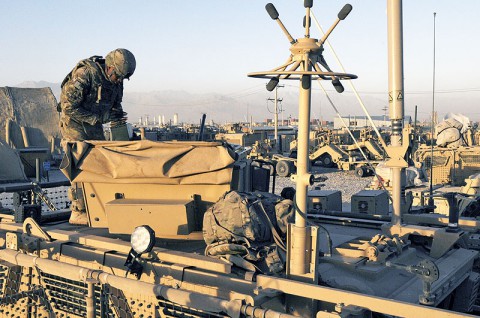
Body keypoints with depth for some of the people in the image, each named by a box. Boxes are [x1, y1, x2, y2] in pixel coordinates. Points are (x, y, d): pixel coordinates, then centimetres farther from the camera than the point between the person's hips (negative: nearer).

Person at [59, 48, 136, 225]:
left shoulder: (116, 80, -1)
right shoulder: (84, 74, -25)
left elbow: (115, 105, 14)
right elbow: (69, 107, -26)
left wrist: (118, 117, -8)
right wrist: (100, 118, -25)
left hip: (94, 124, 8)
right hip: (74, 122, -7)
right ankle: (78, 212, -7)